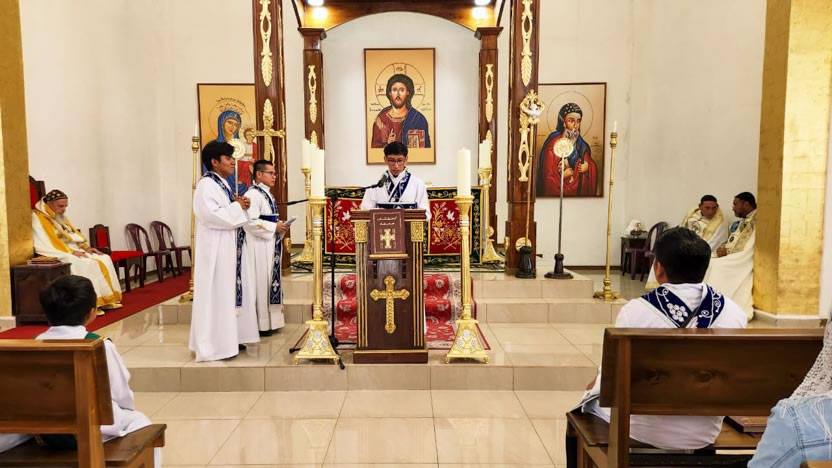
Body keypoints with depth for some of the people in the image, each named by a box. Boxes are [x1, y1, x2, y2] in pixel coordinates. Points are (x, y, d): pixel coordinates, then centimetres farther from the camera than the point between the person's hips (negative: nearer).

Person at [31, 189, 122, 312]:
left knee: (104, 259, -9)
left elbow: (75, 236, 20)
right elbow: (45, 245, -19)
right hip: (59, 255, -8)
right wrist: (71, 252, -22)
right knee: (86, 264, -32)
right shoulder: (38, 218, -9)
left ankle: (107, 299, -13)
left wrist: (86, 247, 1)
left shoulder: (61, 216, 18)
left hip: (74, 251, 9)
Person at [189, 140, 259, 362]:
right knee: (217, 294, -5)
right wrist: (238, 206, -14)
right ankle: (215, 344, 2)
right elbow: (211, 214, -25)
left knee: (229, 292, 12)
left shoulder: (223, 184, 16)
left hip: (229, 248, 10)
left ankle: (228, 339, 20)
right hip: (215, 249, -10)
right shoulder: (206, 184, -13)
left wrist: (240, 206, 2)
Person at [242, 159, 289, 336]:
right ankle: (260, 324, 4)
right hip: (259, 246, -10)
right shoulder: (253, 195, -14)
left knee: (269, 280, 12)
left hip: (270, 245, 10)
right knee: (260, 282, -4)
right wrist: (274, 227, -18)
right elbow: (250, 222, -24)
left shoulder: (267, 194, 16)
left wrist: (280, 226, 4)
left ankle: (268, 321, 20)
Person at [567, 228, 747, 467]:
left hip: (645, 431, -4)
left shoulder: (636, 311, -22)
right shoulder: (734, 313, -11)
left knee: (579, 416, 25)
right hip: (705, 433, 4)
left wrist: (595, 386, 9)